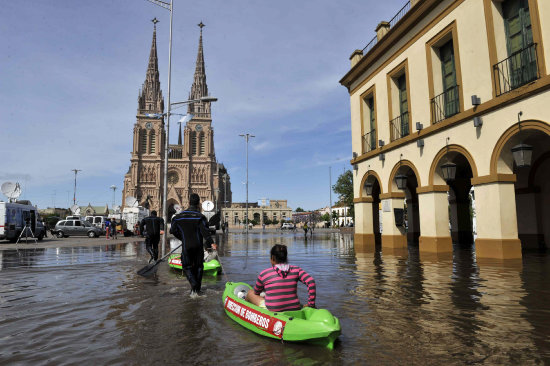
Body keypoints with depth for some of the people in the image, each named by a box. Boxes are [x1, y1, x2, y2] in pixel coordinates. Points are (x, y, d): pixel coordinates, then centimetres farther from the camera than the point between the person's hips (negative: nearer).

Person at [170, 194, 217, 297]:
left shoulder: (179, 216, 1)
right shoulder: (200, 216, -9)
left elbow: (173, 230, 8)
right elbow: (205, 231, -20)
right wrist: (211, 243, -22)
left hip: (186, 247, 0)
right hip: (198, 246, 0)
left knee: (187, 267, 9)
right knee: (198, 267, 14)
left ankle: (194, 286, -13)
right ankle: (197, 289, 19)